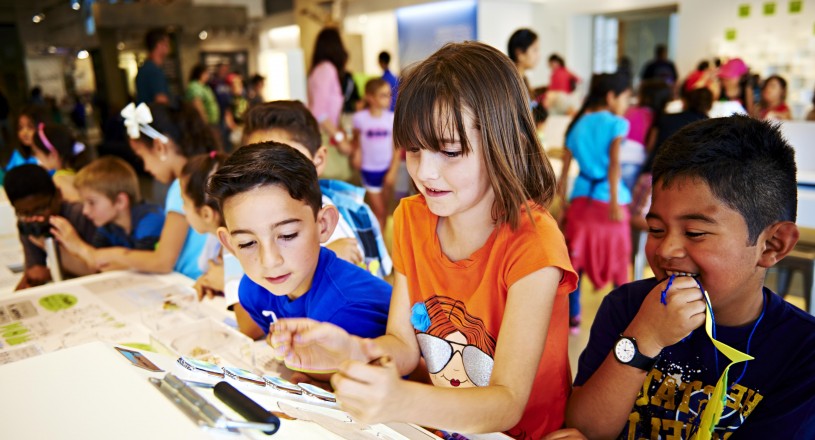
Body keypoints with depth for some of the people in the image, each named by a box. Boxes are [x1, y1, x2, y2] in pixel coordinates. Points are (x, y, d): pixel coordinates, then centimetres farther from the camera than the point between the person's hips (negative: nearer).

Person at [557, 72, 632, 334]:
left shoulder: (577, 125, 10)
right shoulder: (616, 124, -4)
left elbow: (565, 168, 8)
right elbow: (614, 163, -17)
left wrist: (562, 204, 13)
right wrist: (614, 201, -22)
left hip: (581, 197, 4)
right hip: (608, 198, -4)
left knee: (576, 258, 8)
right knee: (619, 259, 10)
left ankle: (573, 317, 11)